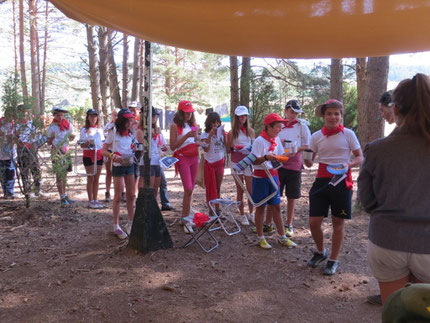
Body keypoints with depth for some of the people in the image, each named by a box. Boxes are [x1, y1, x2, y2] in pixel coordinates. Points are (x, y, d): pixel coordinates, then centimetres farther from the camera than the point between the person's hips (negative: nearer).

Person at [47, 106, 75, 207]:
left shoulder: (68, 125, 6)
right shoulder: (52, 127, -5)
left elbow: (70, 138, 18)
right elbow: (49, 143, -4)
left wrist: (72, 137, -5)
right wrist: (51, 138, -24)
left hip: (66, 151, 4)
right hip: (56, 152, -4)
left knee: (65, 174, 10)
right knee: (59, 175, -4)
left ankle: (65, 195, 19)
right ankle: (62, 198, 1)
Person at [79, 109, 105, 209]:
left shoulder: (100, 129, 13)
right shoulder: (84, 130, -1)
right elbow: (81, 145, -3)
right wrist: (86, 143, -24)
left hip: (99, 155, 4)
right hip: (88, 155, -4)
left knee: (96, 179, 7)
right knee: (90, 179, -1)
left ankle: (95, 200, 13)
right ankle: (91, 201, 6)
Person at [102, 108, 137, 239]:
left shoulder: (131, 134, 10)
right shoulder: (113, 132, -5)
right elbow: (104, 150, -6)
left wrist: (134, 155, -3)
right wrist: (114, 156, -23)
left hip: (130, 165, 5)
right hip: (118, 165, -5)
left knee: (131, 195, 9)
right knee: (118, 196, -2)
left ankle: (130, 223, 21)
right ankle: (116, 226, 6)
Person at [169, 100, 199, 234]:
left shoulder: (193, 124, 12)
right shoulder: (175, 126, -6)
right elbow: (173, 146, -12)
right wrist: (186, 136, -20)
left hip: (194, 157, 6)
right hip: (182, 158, -6)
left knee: (191, 189, 7)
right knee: (188, 189, -11)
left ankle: (185, 216, 17)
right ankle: (186, 221, -5)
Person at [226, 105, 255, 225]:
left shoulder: (251, 131, 7)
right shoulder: (232, 132, 2)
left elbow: (254, 146, 14)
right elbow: (228, 150, 4)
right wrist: (233, 148, -17)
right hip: (236, 162, -1)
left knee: (251, 190, 2)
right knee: (240, 190, 4)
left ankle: (251, 213, 18)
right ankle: (242, 215, 14)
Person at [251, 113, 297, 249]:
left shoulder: (276, 140, 5)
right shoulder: (259, 141, -16)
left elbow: (280, 156, 14)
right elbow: (254, 161, -19)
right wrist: (266, 157, -36)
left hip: (273, 175, 6)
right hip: (260, 177, -6)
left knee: (276, 207, 11)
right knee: (260, 207, 5)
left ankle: (282, 237, 21)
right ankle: (260, 238, 17)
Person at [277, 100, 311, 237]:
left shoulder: (302, 126, 2)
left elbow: (307, 146, 3)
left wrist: (296, 150, -16)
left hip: (294, 165, 0)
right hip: (278, 164, 1)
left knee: (292, 197, 6)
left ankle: (289, 224, 19)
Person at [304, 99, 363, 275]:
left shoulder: (348, 134, -3)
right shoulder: (316, 136, 3)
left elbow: (360, 158, 1)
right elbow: (309, 163, 8)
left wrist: (348, 164, -18)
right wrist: (306, 157, -14)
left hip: (341, 182, -2)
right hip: (321, 181, 2)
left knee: (338, 223, 6)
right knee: (314, 222, 0)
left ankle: (333, 260, 24)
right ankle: (320, 252, 29)